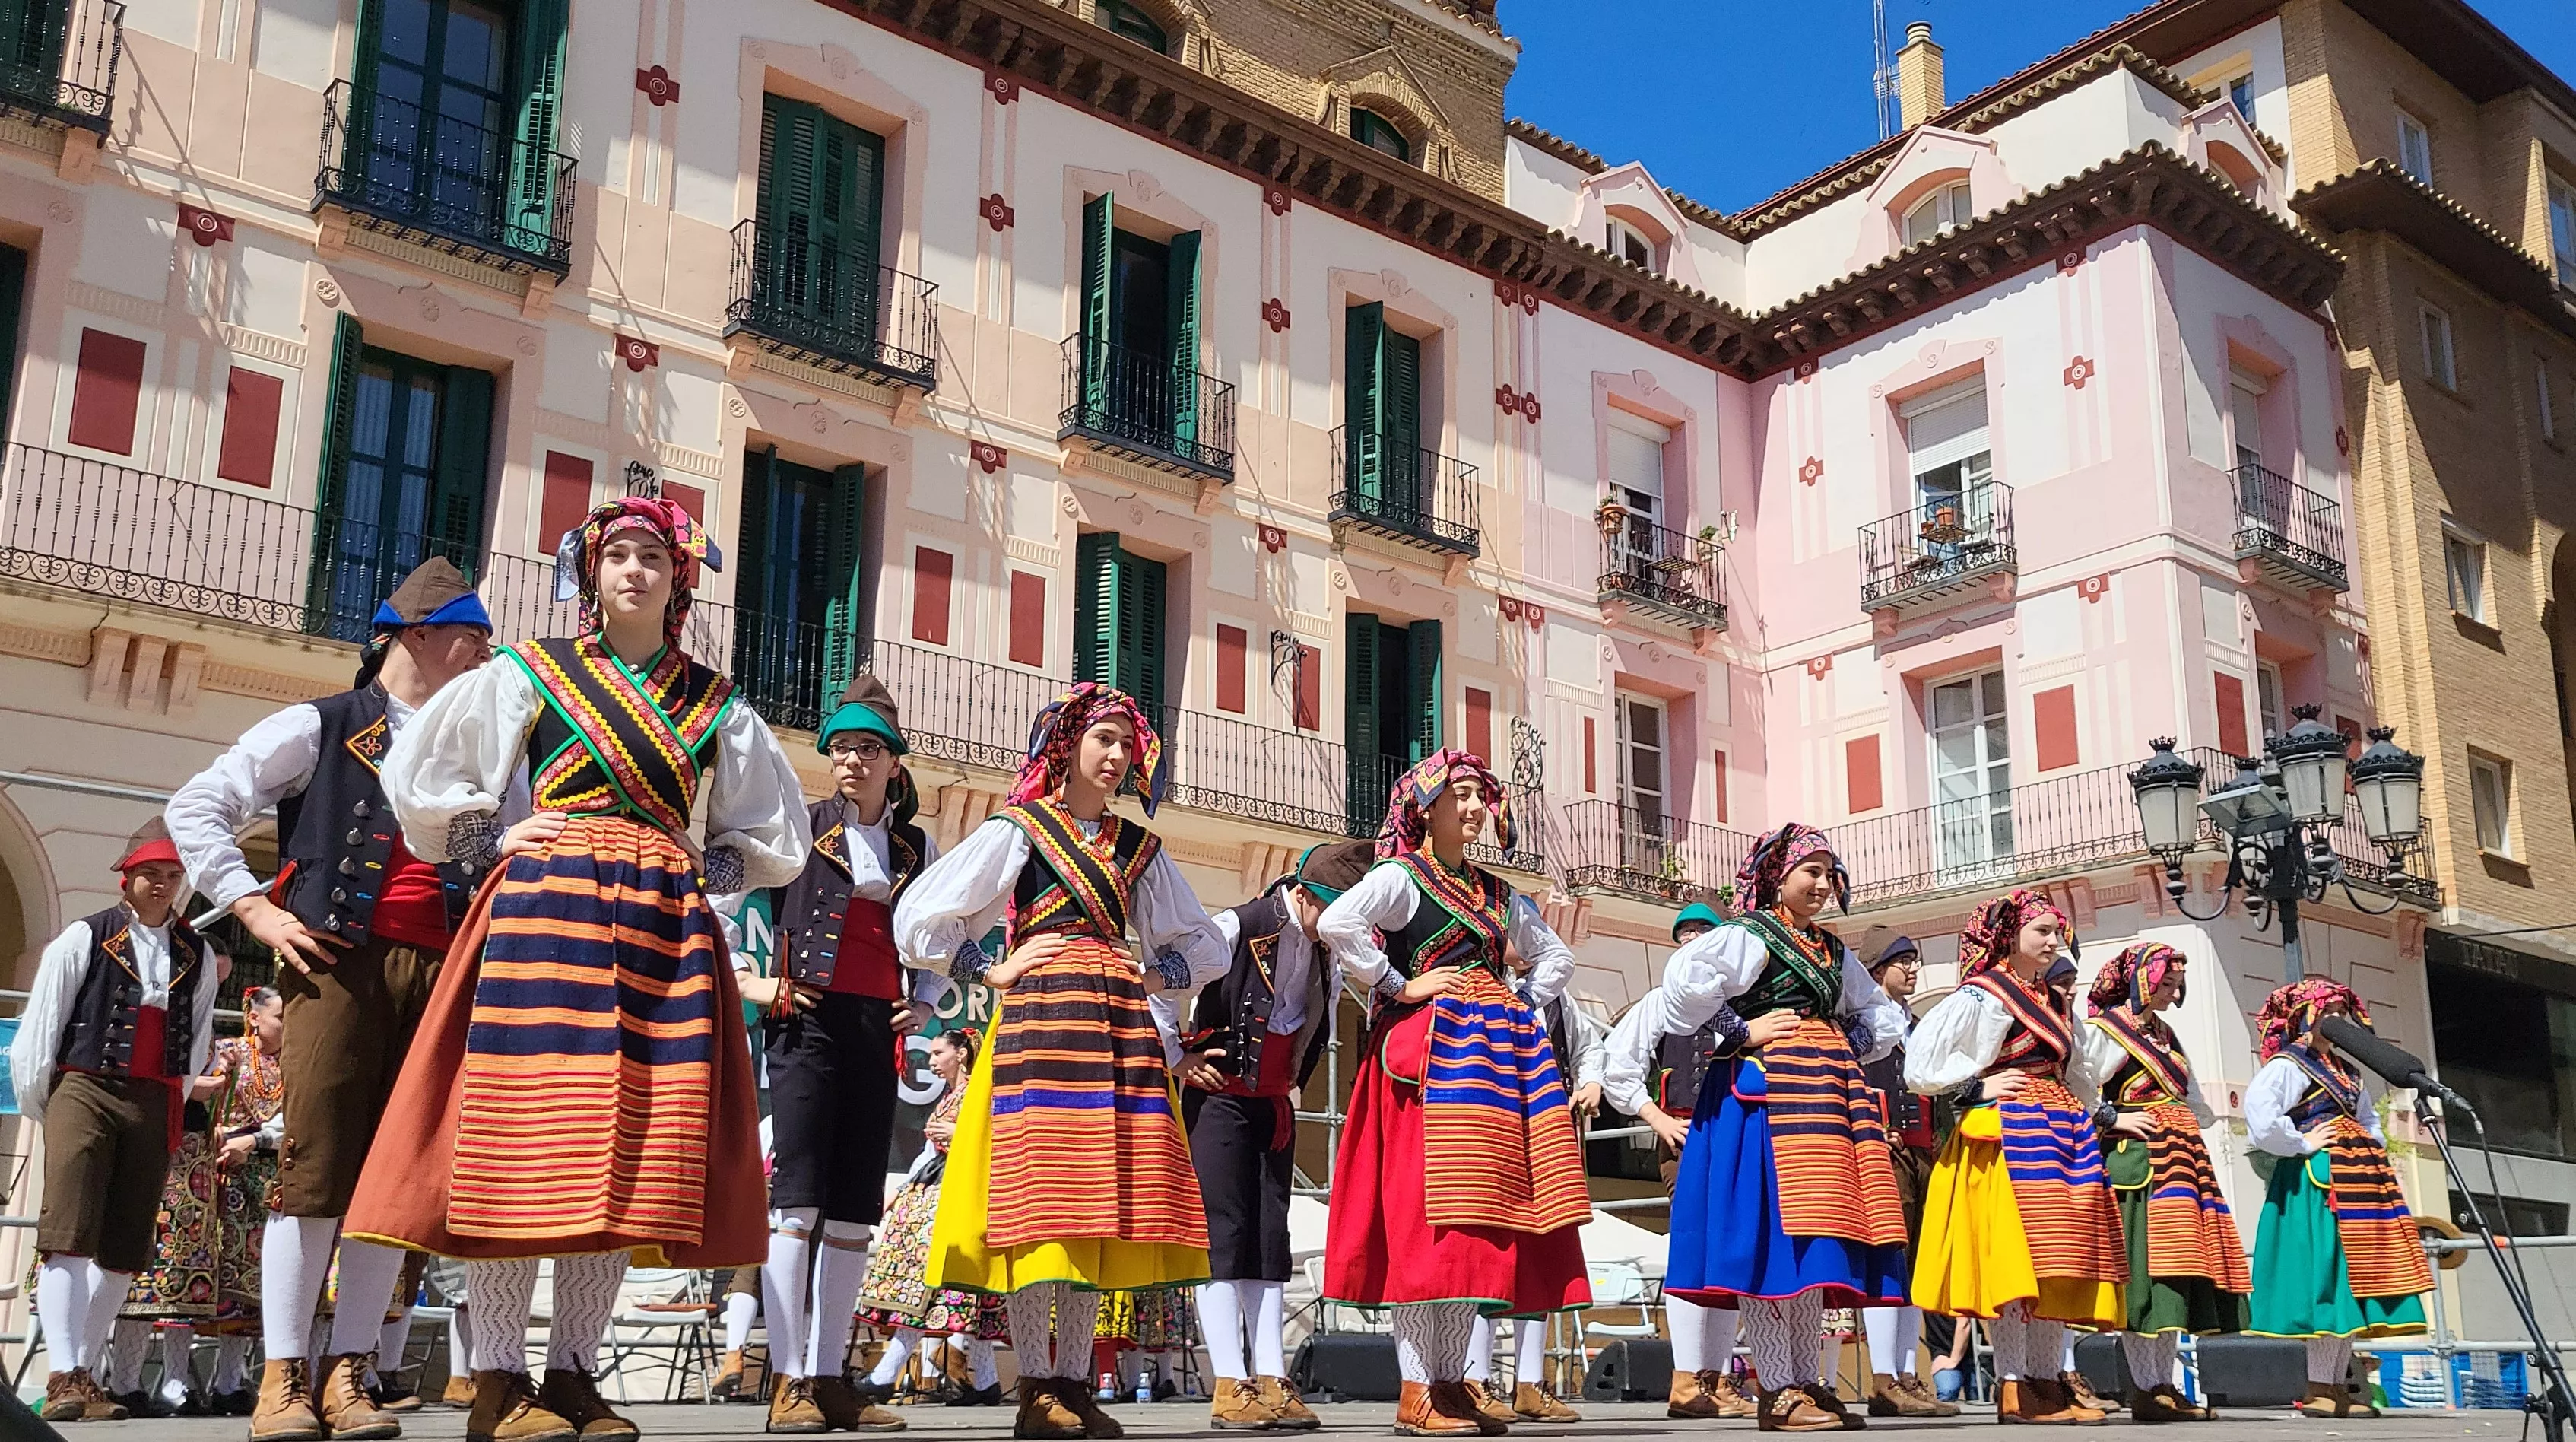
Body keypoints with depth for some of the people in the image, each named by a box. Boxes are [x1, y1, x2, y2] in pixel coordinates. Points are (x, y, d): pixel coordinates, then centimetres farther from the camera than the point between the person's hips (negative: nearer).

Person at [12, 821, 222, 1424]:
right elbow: (39, 1024, 3)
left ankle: (86, 1376, 9)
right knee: (68, 1234, -14)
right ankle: (64, 1379, -18)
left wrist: (173, 1108, 12)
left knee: (124, 1244, 3)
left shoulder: (198, 955, 13)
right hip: (84, 1090, -4)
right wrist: (37, 1105, 4)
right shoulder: (84, 938, 2)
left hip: (155, 1104, 4)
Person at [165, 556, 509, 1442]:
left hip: (439, 972, 4)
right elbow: (196, 809, 6)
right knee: (316, 1168, -8)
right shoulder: (321, 728, 8)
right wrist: (259, 912, -3)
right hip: (338, 962, -4)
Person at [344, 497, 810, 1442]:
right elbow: (417, 774, 10)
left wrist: (710, 870, 7)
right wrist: (493, 845, 1)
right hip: (547, 911, -3)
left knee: (633, 1147, -2)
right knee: (527, 1133, -10)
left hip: (667, 928, 3)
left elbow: (776, 833, 22)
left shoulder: (715, 704, 15)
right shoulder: (529, 674, 9)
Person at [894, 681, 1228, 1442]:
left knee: (1105, 1199, 0)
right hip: (1040, 1022, -4)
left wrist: (1156, 974, 9)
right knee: (1040, 1193, -11)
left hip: (1119, 1029, 5)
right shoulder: (1017, 830, 7)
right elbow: (916, 918, 2)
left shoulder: (1141, 849, 19)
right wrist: (992, 971, -1)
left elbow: (1207, 946, 26)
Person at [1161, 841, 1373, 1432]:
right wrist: (1178, 1057, -13)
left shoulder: (1323, 955, 7)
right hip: (1219, 1096, -7)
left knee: (1270, 1240, 4)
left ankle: (1271, 1381, 6)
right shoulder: (1237, 928, -16)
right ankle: (1230, 1388, -7)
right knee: (1224, 1234, -8)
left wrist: (1294, 1083, 13)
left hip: (1274, 1106, 7)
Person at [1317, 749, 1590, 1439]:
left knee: (1483, 1213, 3)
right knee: (1427, 1211, -12)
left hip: (1501, 1050, 7)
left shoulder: (1498, 895, 20)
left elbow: (1556, 957, 31)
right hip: (1432, 1047, -7)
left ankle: (1452, 1382, 7)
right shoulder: (1401, 877, 0)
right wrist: (1400, 986, -13)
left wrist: (1525, 1006, 15)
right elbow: (1336, 924, -19)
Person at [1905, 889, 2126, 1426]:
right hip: (2007, 1132, -8)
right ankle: (2012, 1389, -12)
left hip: (2062, 1134, 8)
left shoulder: (2048, 1002, 22)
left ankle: (2046, 1382, 7)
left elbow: (2075, 1074, 32)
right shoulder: (1981, 995, -2)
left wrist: (2101, 1116, 18)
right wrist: (1978, 1088, -9)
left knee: (2058, 1260, 4)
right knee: (2013, 1257, -13)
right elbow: (1920, 1057, -10)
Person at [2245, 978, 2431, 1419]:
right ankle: (2318, 1389, -5)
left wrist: (2373, 1152, 16)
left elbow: (2369, 1120, 34)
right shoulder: (2287, 1065, -6)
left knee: (2354, 1279, 6)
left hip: (2358, 1184, 9)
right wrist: (2302, 1144, -15)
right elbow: (2258, 1114, -22)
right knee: (2328, 1279, -10)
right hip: (2316, 1184, -9)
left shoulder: (2348, 1072, 21)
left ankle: (2339, 1385, 11)